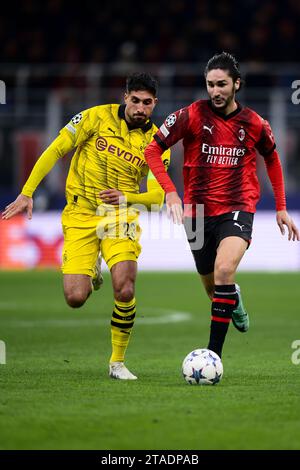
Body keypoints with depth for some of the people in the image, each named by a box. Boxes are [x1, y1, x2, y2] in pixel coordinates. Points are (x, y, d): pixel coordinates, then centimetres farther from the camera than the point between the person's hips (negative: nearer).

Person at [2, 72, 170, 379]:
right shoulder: (97, 117, -5)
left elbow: (157, 197, -1)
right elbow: (56, 150, -1)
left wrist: (126, 197, -22)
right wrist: (27, 193, -7)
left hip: (120, 215, 0)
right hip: (80, 215, 0)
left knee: (124, 292, -22)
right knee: (75, 298, -12)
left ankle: (117, 362, -1)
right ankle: (92, 277, 28)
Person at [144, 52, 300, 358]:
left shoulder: (254, 124, -2)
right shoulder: (192, 115, -7)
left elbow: (272, 159, 17)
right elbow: (153, 150, -3)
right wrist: (170, 191, -16)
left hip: (238, 209, -2)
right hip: (198, 210, 2)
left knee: (224, 269, -28)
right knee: (212, 288, 11)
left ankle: (214, 353, -25)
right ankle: (234, 301, 51)